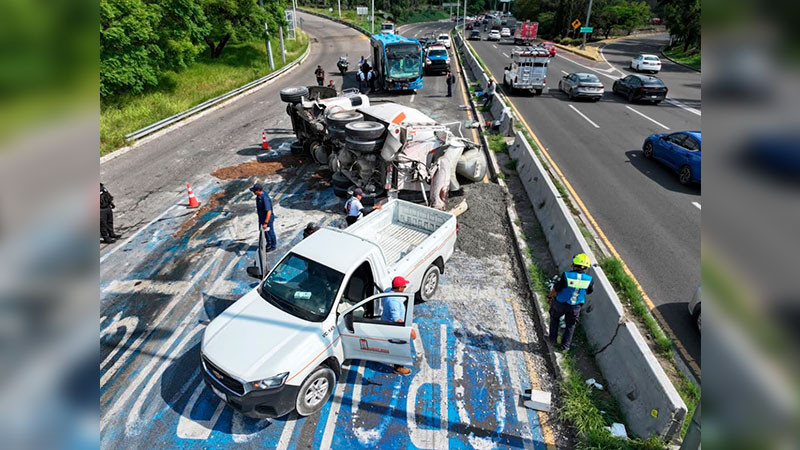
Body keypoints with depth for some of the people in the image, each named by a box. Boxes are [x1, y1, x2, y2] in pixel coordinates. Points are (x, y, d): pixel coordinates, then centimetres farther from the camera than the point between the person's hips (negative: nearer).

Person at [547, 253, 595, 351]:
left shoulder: (566, 275, -27)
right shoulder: (589, 279, -18)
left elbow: (555, 289, -19)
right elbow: (590, 291, 2)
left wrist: (549, 297, -1)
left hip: (561, 304, -2)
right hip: (576, 306, 2)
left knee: (554, 318, 27)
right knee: (571, 325, 24)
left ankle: (553, 339, 34)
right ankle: (565, 346, 31)